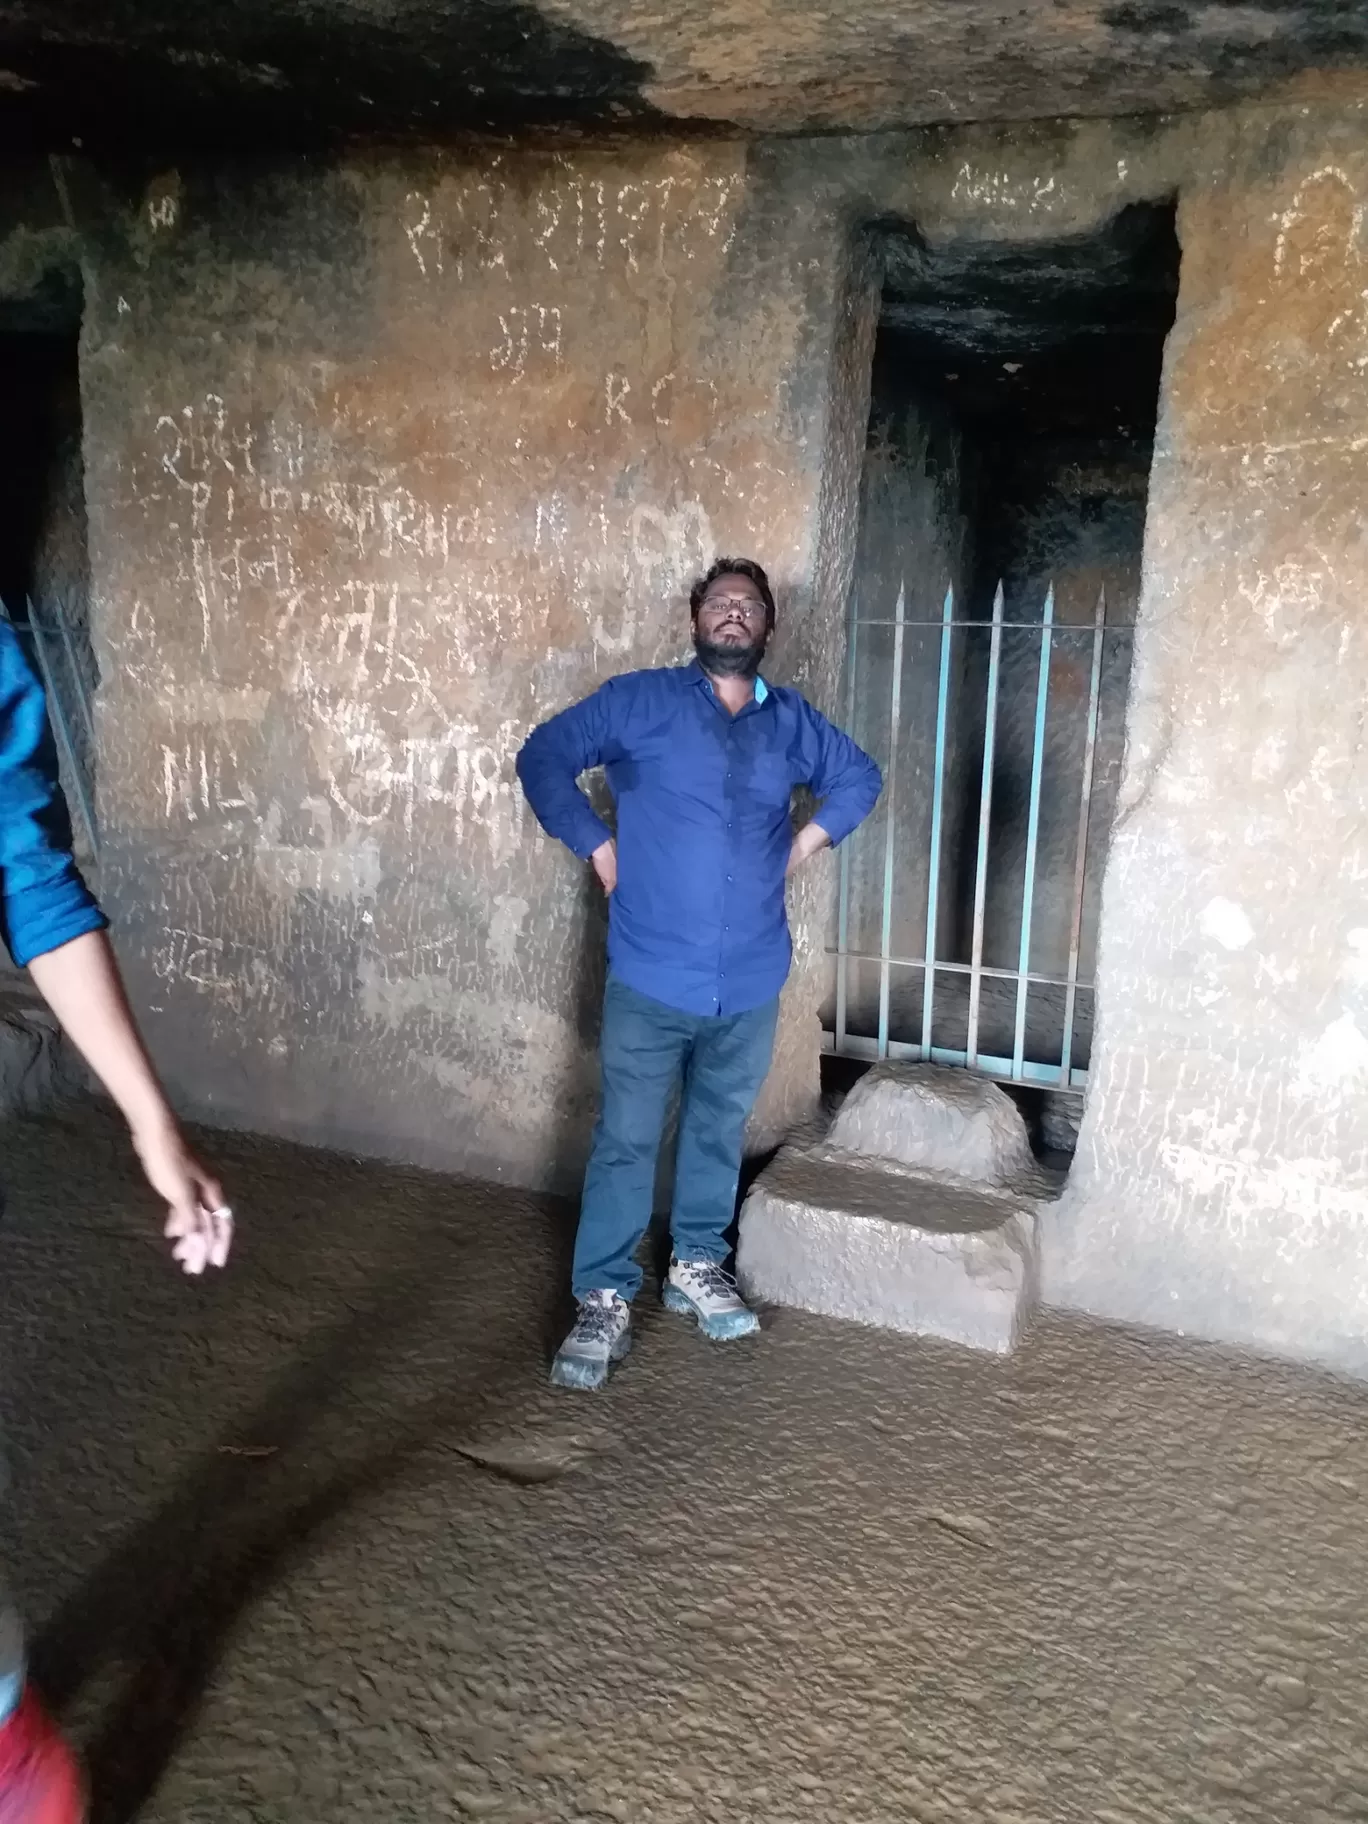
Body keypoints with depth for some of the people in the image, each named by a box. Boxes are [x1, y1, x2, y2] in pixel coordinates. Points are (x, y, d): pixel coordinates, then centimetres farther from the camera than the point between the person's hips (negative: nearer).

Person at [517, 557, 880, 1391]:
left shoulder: (792, 719, 7)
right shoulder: (641, 699, -2)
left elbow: (860, 777, 23)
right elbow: (544, 756, -2)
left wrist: (807, 842, 9)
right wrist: (599, 848, -7)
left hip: (751, 980, 4)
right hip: (653, 976, -3)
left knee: (719, 1129, 17)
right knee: (626, 1141, 0)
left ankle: (698, 1266, 34)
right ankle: (605, 1299, 11)